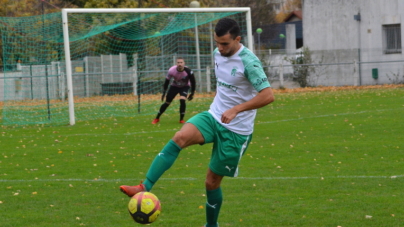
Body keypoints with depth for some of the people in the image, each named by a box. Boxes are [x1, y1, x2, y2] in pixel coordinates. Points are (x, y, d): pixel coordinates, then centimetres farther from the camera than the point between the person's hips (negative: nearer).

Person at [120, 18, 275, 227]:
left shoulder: (248, 61, -19)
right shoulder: (218, 53, 4)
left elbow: (268, 95, -27)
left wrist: (236, 110, -30)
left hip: (236, 131, -6)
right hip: (214, 116, 6)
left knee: (212, 181, 2)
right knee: (180, 137, -25)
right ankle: (144, 188, -33)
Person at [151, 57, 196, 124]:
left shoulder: (188, 71, -30)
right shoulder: (172, 70, -28)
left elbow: (193, 82, -13)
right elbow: (167, 81, -12)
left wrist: (192, 93, -9)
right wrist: (164, 92, -11)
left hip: (185, 87, -1)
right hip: (174, 86, 1)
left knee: (182, 100, -26)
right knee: (167, 103, 2)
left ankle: (181, 119, -10)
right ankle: (157, 118, 20)